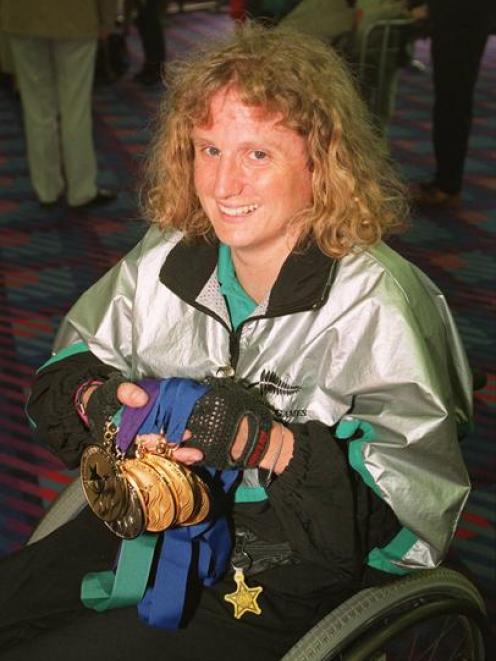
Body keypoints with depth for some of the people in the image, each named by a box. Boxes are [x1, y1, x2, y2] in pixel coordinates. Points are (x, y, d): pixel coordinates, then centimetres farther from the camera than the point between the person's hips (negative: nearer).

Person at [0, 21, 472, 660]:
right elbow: (65, 368, 7)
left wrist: (270, 444, -33)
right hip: (141, 527, 6)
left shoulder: (377, 303, -21)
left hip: (278, 585, -5)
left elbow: (409, 514, -21)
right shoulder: (166, 257, -2)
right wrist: (93, 400, -16)